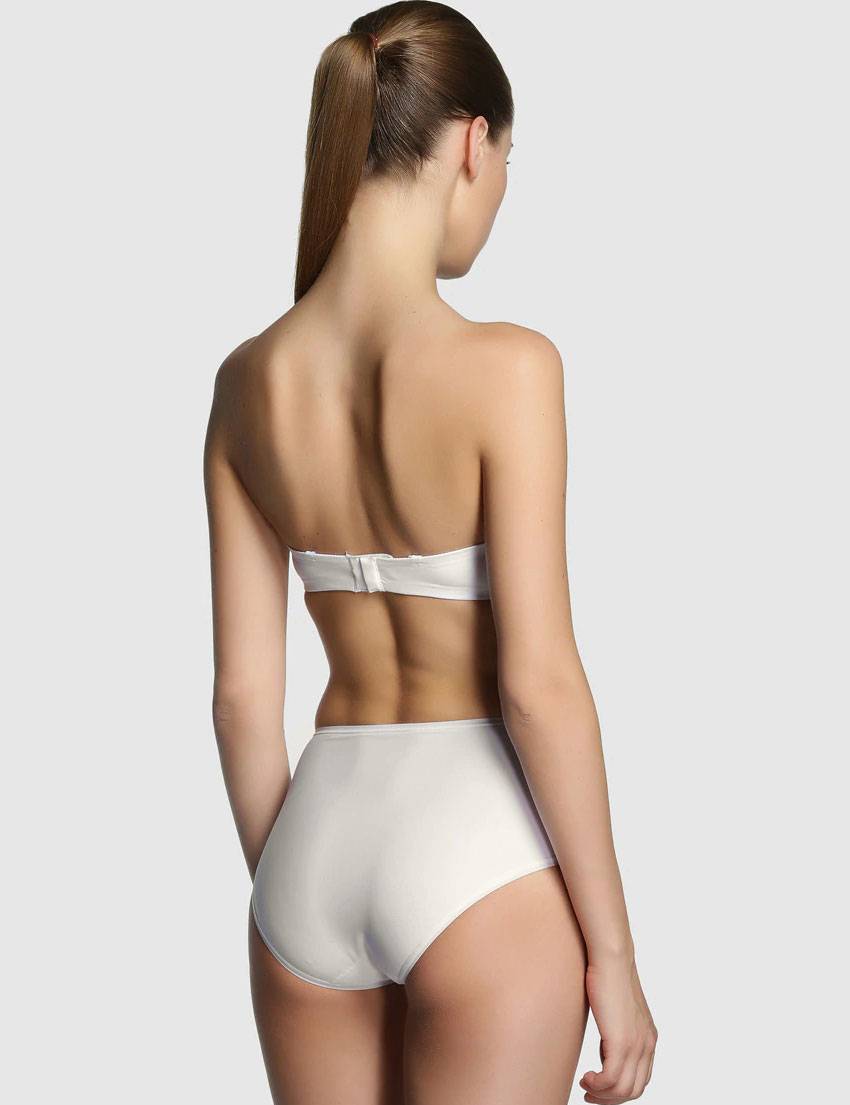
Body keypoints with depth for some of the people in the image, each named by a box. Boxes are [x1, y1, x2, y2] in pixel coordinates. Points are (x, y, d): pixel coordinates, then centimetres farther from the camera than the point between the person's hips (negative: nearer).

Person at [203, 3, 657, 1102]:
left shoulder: (250, 381, 0)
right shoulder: (503, 367, -15)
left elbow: (243, 693, 4)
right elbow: (539, 684, -16)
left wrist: (280, 890, 16)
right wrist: (611, 948, -8)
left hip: (315, 837, 5)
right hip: (476, 844, -5)